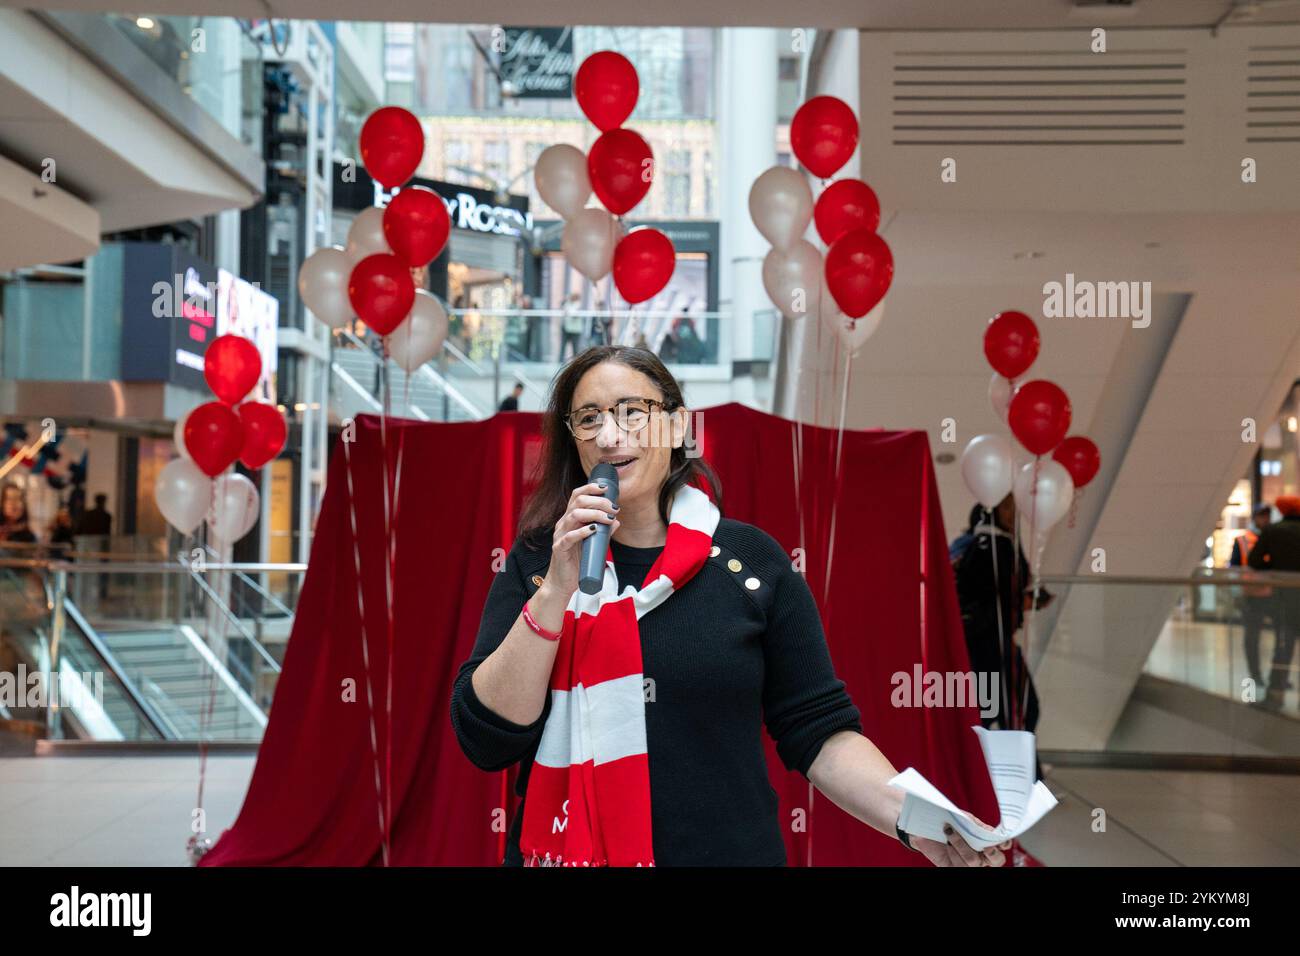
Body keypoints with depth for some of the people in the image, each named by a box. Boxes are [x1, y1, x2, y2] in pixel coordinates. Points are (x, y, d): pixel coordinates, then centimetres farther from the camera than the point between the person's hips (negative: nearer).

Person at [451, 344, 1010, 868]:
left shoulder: (751, 559, -2)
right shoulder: (536, 562, -2)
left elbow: (819, 732, -1)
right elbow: (486, 740, -9)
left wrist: (911, 817, -17)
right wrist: (557, 589, -18)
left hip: (727, 850, 0)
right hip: (566, 850, 0)